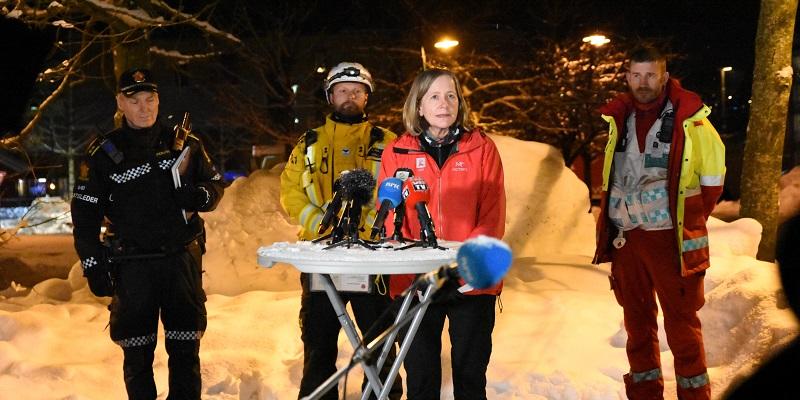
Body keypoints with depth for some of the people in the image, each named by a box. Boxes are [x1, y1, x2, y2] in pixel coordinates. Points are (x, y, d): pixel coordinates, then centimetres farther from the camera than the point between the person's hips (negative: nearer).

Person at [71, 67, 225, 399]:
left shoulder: (184, 144, 7)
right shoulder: (104, 153, 2)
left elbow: (215, 184, 15)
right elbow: (85, 214, 4)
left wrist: (199, 197, -9)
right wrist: (93, 266, -3)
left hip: (182, 259, 1)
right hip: (131, 266, -1)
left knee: (186, 347, 4)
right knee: (137, 353, 4)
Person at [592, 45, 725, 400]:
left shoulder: (689, 119, -6)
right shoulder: (618, 118, 8)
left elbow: (713, 175, 0)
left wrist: (693, 219, 0)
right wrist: (611, 223, 12)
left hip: (672, 237, -5)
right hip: (625, 236, 5)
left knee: (681, 321, -1)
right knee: (637, 320, 13)